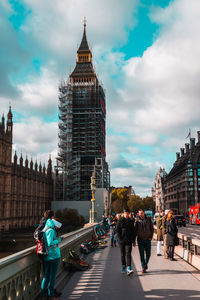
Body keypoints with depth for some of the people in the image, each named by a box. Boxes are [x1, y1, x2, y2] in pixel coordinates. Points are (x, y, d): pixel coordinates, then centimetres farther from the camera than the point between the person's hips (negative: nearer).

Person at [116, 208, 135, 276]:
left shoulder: (131, 221, 7)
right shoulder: (120, 221, 0)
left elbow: (133, 231, 12)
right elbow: (117, 230, -3)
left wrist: (133, 239, 4)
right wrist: (120, 238, -11)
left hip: (128, 240, 1)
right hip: (121, 240, 0)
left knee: (128, 254, -10)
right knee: (122, 254, 10)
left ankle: (128, 269, -19)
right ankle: (123, 267, 25)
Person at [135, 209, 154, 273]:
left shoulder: (148, 219, 2)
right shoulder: (137, 221, -2)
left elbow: (152, 229, 9)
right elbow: (135, 230, 2)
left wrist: (151, 237, -2)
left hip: (147, 239, 1)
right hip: (140, 239, -1)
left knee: (148, 254, 5)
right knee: (142, 254, -2)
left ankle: (146, 263, 31)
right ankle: (143, 267, 5)